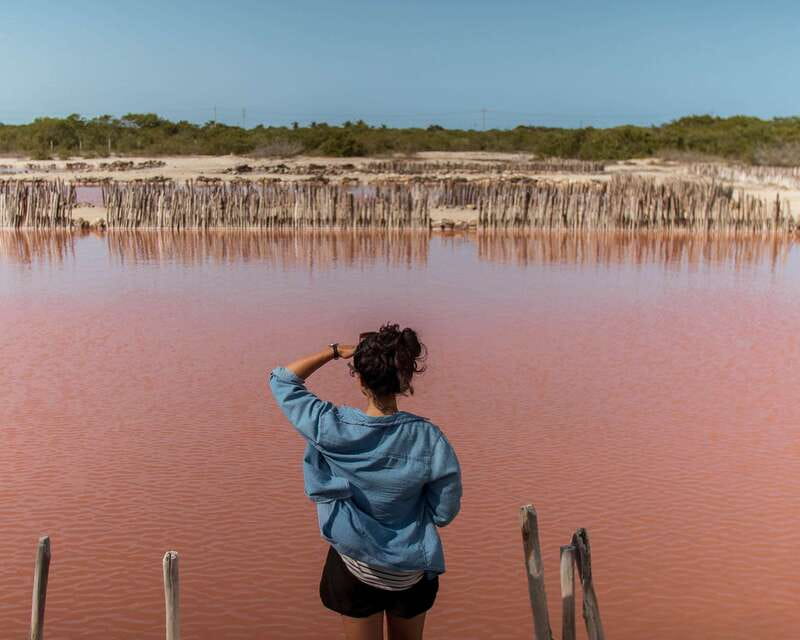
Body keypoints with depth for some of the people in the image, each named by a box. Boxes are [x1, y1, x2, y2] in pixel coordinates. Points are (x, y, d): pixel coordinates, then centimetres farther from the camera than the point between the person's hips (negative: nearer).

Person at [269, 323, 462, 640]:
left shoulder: (333, 428, -23)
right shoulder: (427, 437, -23)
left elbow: (281, 379, -7)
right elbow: (444, 513, -12)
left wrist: (335, 351, -6)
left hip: (356, 569, 0)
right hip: (412, 572, 1)